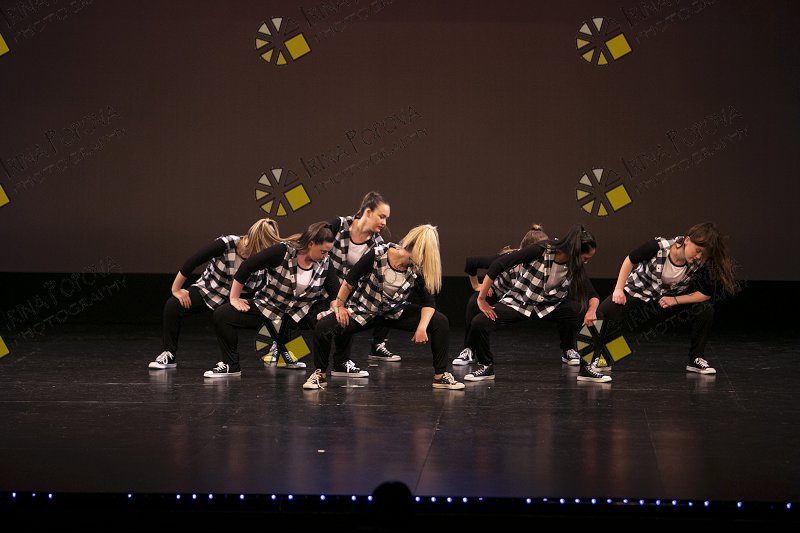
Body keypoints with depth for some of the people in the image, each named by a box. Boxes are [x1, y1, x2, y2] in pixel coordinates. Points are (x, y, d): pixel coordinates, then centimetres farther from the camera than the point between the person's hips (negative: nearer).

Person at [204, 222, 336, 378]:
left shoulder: (324, 263, -6)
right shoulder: (283, 252, -21)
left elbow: (334, 291, 4)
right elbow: (247, 267, -19)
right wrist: (234, 298, -15)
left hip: (301, 312, 4)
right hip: (269, 306, -4)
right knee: (221, 315, -21)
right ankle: (231, 365, -6)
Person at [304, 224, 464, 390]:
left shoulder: (417, 269, -16)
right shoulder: (377, 255, -26)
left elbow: (429, 302, -13)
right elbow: (349, 281, -13)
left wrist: (422, 327, -29)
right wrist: (340, 306, -4)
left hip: (395, 313, 3)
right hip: (363, 310, -3)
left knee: (441, 322, -14)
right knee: (323, 327, -27)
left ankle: (440, 376, -2)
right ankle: (320, 374, -2)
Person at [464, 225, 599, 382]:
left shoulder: (576, 268, -8)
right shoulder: (541, 251, -24)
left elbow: (592, 295, -2)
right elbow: (498, 264, -27)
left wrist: (592, 310, -27)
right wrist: (482, 299, -26)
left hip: (547, 306, 4)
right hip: (517, 302, -4)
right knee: (478, 323, -29)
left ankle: (568, 351, 3)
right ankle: (486, 367, -5)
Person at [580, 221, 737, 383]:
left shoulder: (699, 265, -20)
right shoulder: (658, 247, -27)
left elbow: (706, 294, -11)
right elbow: (630, 260, -10)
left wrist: (675, 300, -17)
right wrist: (618, 289, -16)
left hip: (667, 301, 4)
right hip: (637, 294, -4)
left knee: (705, 310, -15)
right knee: (608, 309, -35)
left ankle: (696, 360, 5)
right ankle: (588, 367, -37)